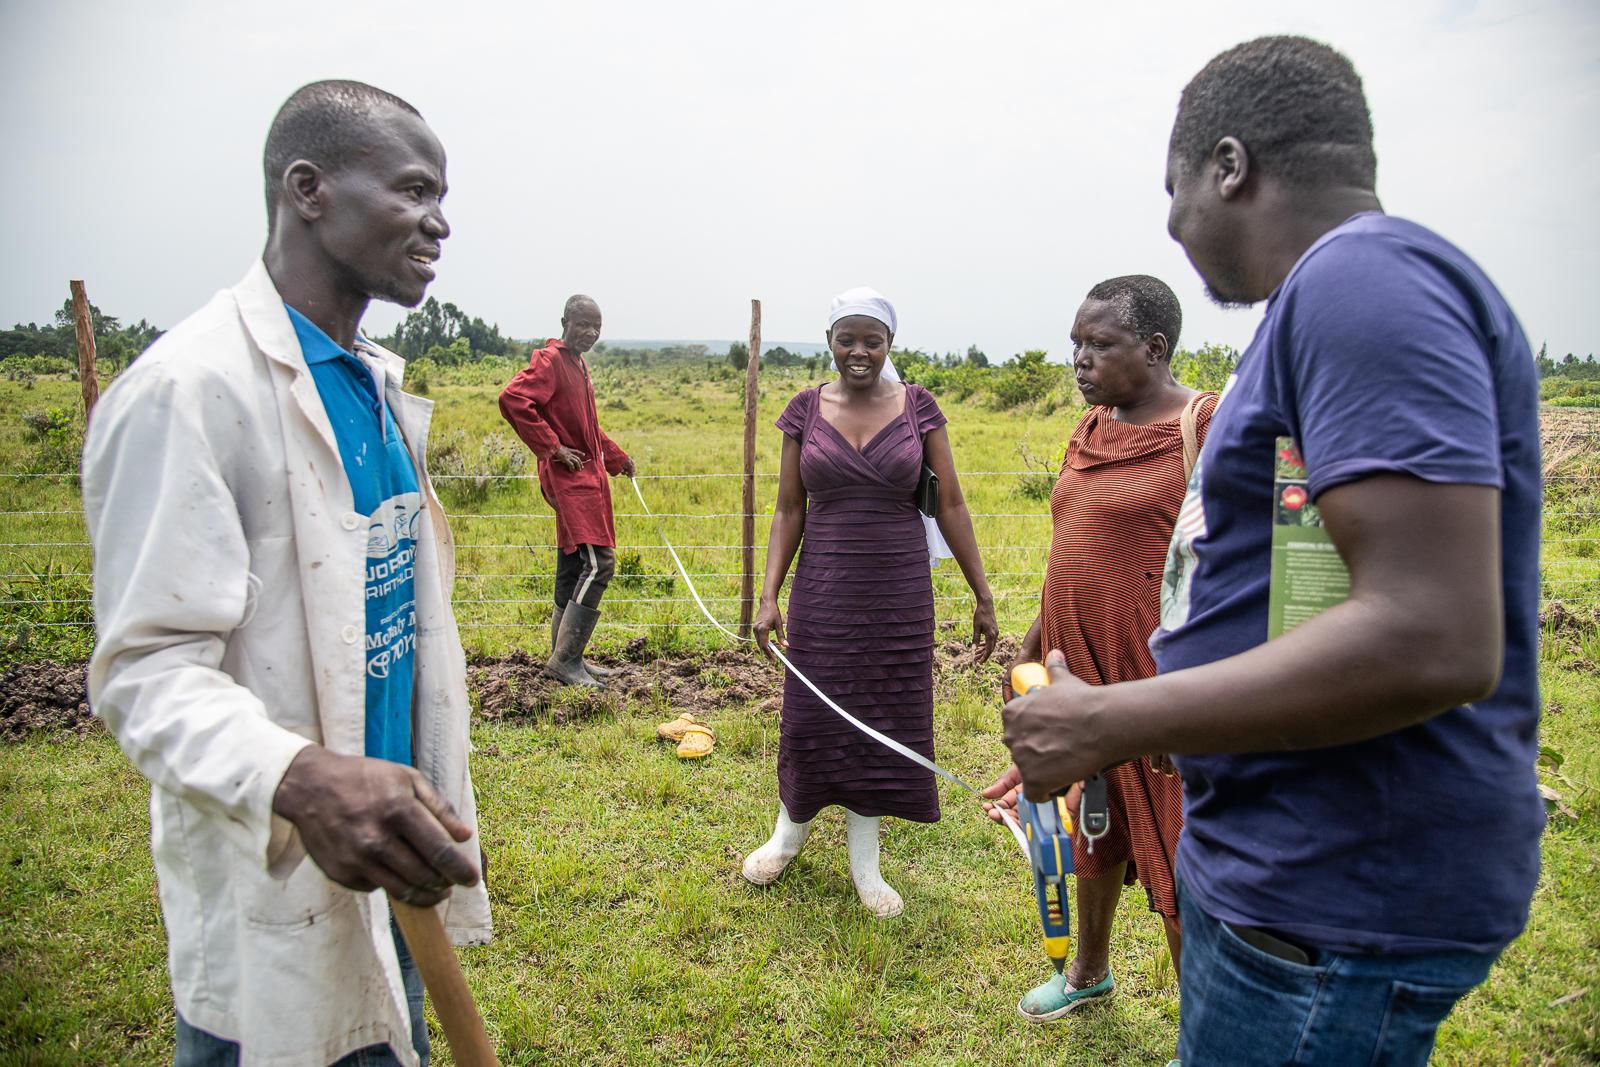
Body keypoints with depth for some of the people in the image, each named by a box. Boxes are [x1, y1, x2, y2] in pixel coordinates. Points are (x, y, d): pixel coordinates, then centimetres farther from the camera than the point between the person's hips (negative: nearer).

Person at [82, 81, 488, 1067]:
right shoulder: (190, 387, -18)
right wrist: (300, 779, -39)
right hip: (277, 902, -7)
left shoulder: (377, 384, 8)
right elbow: (148, 668, -20)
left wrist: (423, 811, 15)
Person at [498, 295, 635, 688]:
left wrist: (616, 457, 30)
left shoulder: (578, 363, 18)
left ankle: (566, 658, 20)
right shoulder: (549, 361, -10)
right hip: (569, 477, -10)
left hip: (587, 475, 10)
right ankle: (565, 659, -10)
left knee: (572, 568, 12)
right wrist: (553, 448, -21)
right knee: (598, 562, -15)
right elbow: (512, 398, -25)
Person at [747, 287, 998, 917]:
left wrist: (982, 595, -1)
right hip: (824, 588, 0)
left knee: (885, 719, 8)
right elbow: (789, 511, 2)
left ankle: (864, 860, 27)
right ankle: (791, 829, 37)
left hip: (899, 589, 0)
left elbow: (951, 506, -1)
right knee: (810, 713, 9)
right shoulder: (806, 410, 0)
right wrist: (769, 596, -7)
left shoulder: (917, 408, -2)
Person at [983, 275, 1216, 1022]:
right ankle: (1089, 972, 45)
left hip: (1155, 682, -7)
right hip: (1081, 667, 8)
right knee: (1092, 831, 23)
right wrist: (1034, 643, 20)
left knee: (1175, 863, 3)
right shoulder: (1093, 429, 9)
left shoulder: (1205, 428, -15)